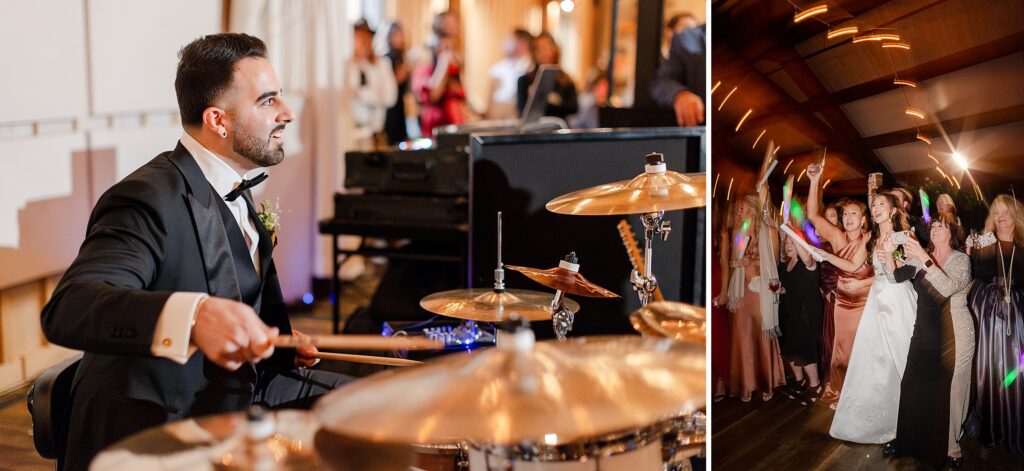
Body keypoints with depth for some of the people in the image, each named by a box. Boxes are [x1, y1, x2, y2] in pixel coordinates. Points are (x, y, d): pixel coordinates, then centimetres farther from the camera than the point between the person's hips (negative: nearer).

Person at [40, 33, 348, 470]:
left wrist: (276, 335, 7)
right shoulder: (148, 200, -22)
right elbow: (67, 308, -39)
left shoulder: (230, 188, 8)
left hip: (239, 393, 10)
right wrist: (195, 315, -54)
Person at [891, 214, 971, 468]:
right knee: (914, 387, 0)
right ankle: (911, 441, 12)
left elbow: (947, 288, -23)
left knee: (949, 390, -1)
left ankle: (949, 447, 12)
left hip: (953, 333, -4)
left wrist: (924, 259, -29)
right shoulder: (922, 258, 11)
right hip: (925, 332, 4)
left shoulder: (961, 259, -6)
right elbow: (896, 276, 4)